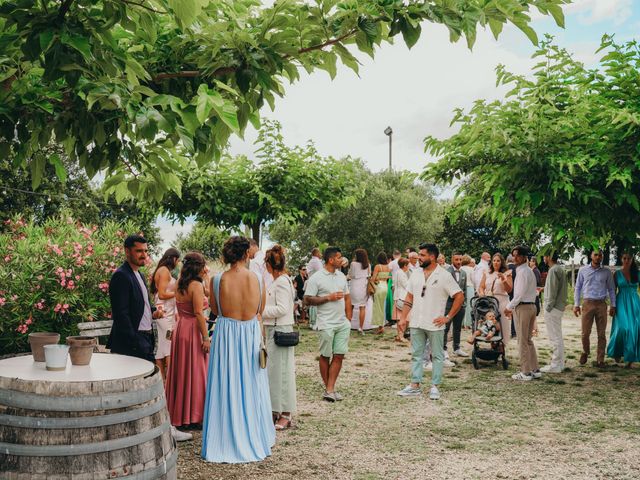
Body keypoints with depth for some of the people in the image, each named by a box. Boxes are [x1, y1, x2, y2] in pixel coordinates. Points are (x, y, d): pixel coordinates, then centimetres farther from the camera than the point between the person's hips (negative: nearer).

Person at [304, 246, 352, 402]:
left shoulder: (341, 276, 12)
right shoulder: (316, 278, -7)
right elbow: (308, 300, -10)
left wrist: (348, 319, 11)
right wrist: (329, 297, -15)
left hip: (342, 323, 5)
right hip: (327, 324, -5)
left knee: (339, 356, -1)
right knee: (325, 356, 4)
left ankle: (330, 390, 2)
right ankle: (329, 388, 19)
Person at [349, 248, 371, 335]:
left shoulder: (354, 264, -10)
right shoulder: (368, 265, 2)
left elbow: (350, 275, -1)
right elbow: (369, 276, 8)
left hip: (354, 287, -2)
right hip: (364, 287, 2)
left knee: (350, 307, 9)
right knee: (362, 308, 3)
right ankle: (361, 328, 1)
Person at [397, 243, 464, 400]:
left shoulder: (444, 276, -8)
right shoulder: (416, 276, 9)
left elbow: (459, 297, -8)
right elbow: (409, 298, 13)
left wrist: (448, 317, -11)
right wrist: (403, 317, 5)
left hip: (435, 324, -5)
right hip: (416, 323, 5)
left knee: (437, 356, 6)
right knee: (416, 355, 10)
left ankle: (434, 387, 14)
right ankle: (415, 386, 17)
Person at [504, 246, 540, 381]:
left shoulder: (522, 272, -15)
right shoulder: (529, 271, 16)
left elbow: (520, 294, -20)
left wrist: (509, 307, -9)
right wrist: (513, 307, 18)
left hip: (522, 307, -10)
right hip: (531, 305, 10)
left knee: (522, 341, -3)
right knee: (528, 340, 16)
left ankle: (525, 372, 1)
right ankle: (534, 370, 19)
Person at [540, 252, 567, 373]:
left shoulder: (553, 270, -16)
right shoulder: (560, 269, 15)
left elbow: (552, 291, -19)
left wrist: (548, 308, -16)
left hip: (553, 308, -10)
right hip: (559, 307, 10)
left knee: (555, 337, -6)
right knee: (558, 337, 15)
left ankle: (555, 365, -3)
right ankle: (559, 363, 22)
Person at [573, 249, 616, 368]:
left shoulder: (606, 272, 7)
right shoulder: (583, 270, 6)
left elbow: (611, 289, 11)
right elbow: (578, 288, 8)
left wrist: (613, 305, 4)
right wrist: (576, 304, 2)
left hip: (601, 304, 1)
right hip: (587, 303, -1)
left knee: (601, 334, 2)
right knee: (585, 333, 0)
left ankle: (600, 360, 10)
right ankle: (585, 352, 25)